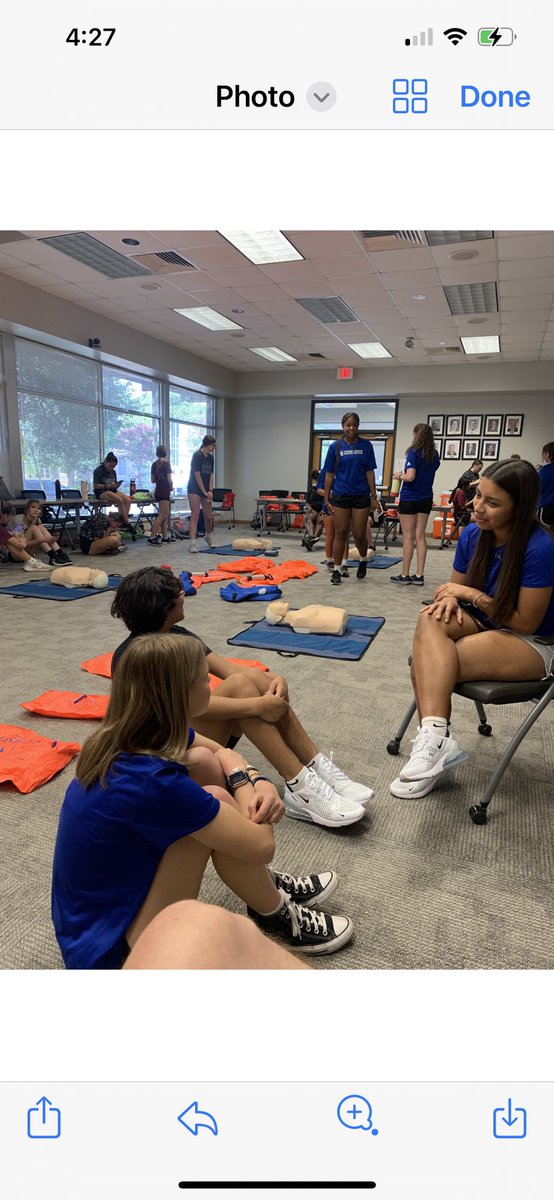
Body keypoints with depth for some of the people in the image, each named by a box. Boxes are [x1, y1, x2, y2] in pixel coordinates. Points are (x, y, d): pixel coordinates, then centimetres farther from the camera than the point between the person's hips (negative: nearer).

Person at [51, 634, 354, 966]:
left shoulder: (124, 738, -7)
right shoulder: (150, 779, -33)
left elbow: (221, 751, 10)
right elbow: (261, 845, -24)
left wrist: (261, 784, -10)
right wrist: (243, 782, -6)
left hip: (106, 891, 8)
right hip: (109, 949, -8)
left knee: (203, 763, -2)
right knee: (215, 800, -23)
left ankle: (264, 884, 14)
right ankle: (279, 917, 3)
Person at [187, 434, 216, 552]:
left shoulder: (211, 457, 9)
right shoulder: (197, 455, -14)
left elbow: (211, 475, 9)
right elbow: (197, 475, -16)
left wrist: (210, 491, -3)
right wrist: (205, 492, -14)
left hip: (206, 490, 7)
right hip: (195, 489, -7)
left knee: (209, 516, 12)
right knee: (195, 515, -13)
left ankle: (208, 537, 38)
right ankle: (192, 544, -15)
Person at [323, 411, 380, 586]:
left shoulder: (366, 445, 2)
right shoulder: (335, 447, 2)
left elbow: (370, 472, 2)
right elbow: (329, 474, 4)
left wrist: (374, 496, -2)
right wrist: (326, 499, 1)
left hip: (361, 496, 0)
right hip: (340, 496, 0)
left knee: (359, 535, 2)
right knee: (340, 533, 1)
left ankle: (363, 560, 31)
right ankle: (336, 570, 10)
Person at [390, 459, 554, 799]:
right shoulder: (472, 534, -3)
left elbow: (526, 622, -18)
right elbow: (457, 587, 9)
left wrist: (471, 595, -16)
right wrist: (450, 599, -15)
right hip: (485, 627, 6)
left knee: (427, 664, -28)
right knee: (432, 620, -29)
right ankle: (436, 739, -36)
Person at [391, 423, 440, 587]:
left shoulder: (414, 452, -13)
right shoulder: (434, 455, 7)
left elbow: (410, 477, -21)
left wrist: (399, 475, -2)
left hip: (409, 499, -6)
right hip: (426, 499, 6)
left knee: (408, 538, 0)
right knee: (420, 537, 7)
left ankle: (405, 575, 6)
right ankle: (419, 575, 8)